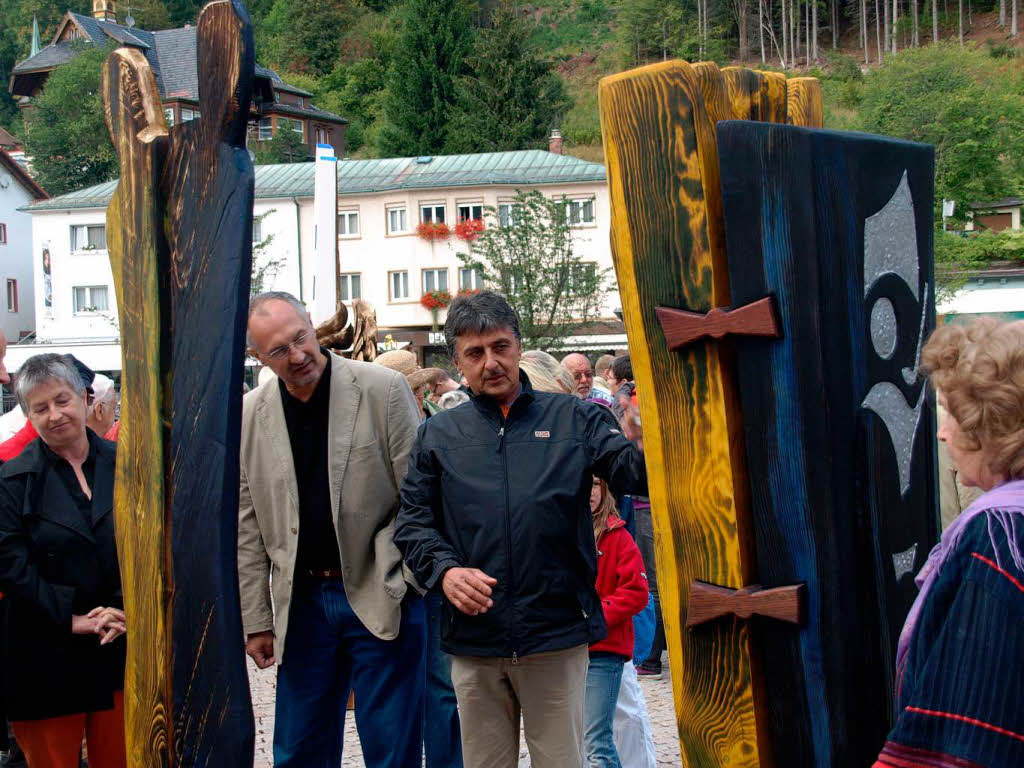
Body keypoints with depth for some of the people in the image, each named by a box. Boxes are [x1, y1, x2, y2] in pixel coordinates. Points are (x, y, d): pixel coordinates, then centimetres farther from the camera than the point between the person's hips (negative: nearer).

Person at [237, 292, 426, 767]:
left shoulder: (383, 389, -7)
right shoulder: (248, 416, 3)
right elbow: (247, 528, 6)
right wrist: (256, 620, 4)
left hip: (381, 599, -3)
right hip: (303, 603, 3)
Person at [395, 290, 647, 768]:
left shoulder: (573, 419, 5)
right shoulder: (438, 436, 9)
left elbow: (635, 472, -8)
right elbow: (413, 521, 6)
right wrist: (444, 570, -13)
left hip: (557, 635, -1)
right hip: (474, 639, 2)